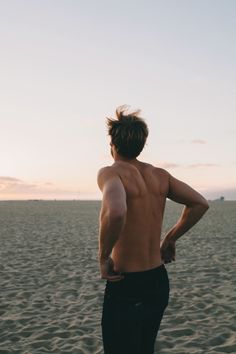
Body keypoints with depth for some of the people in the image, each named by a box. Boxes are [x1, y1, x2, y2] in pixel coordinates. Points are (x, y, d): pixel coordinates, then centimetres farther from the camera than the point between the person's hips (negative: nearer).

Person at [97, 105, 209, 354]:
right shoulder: (160, 175, 4)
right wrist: (170, 238, 12)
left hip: (125, 287, -7)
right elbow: (200, 204, 6)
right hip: (159, 283, 7)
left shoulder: (111, 172, -16)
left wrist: (103, 256, -21)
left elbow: (115, 212, -37)